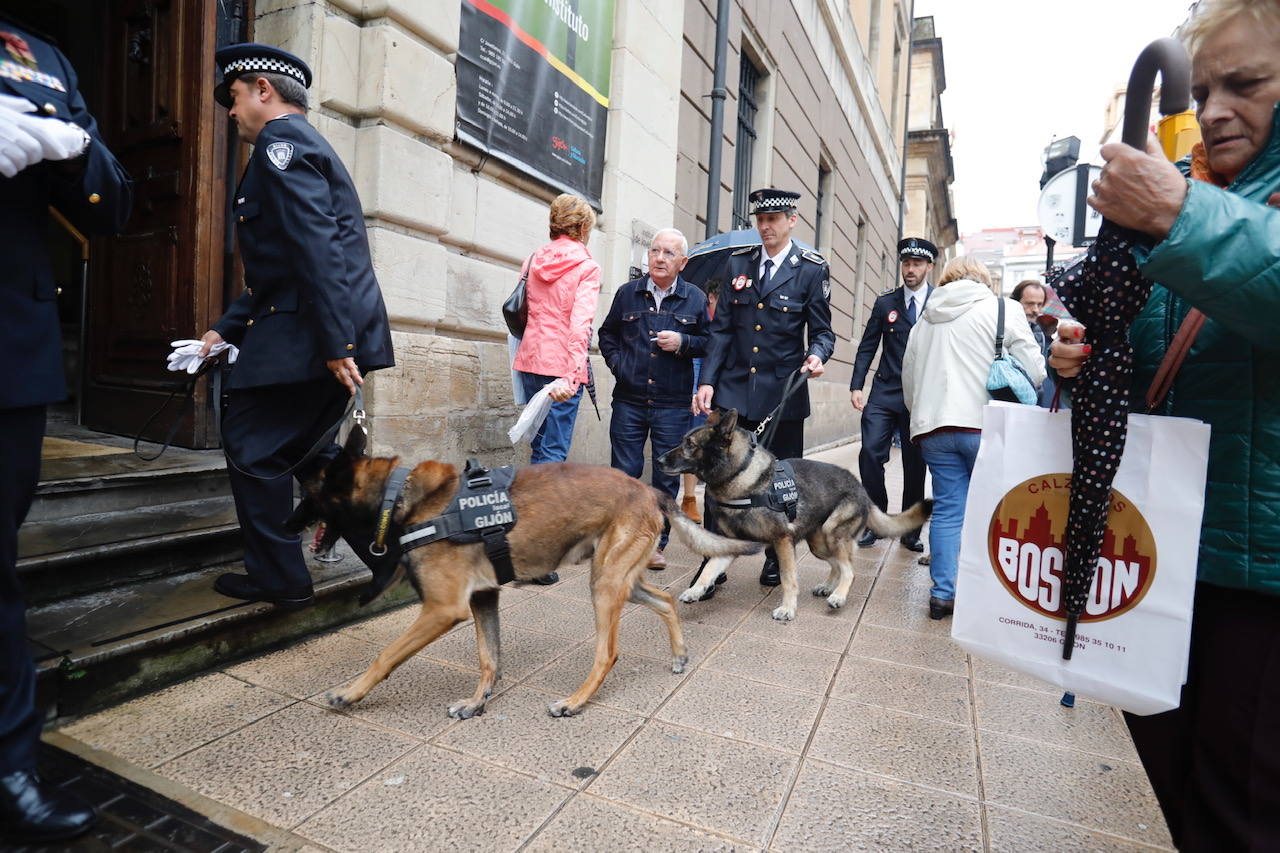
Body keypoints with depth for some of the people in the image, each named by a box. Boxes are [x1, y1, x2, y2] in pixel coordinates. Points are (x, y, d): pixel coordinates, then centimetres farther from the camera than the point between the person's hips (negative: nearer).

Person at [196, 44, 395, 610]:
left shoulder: (282, 139, -5)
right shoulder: (306, 145, 26)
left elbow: (316, 247, -21)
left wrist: (335, 342, -26)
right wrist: (227, 330, 24)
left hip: (308, 335, -10)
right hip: (333, 337, 10)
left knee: (251, 447, 2)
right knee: (306, 450, 17)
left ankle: (279, 578, 14)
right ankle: (389, 550, 16)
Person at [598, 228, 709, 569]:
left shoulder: (695, 299, 4)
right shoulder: (627, 293, 8)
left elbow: (710, 342, 6)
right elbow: (607, 333, 18)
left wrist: (683, 342, -12)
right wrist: (616, 362, 2)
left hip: (673, 404, 0)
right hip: (628, 400, 1)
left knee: (667, 478, 6)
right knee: (624, 473, 5)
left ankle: (656, 543, 18)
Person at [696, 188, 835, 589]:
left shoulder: (812, 268, 1)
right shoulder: (738, 263, 9)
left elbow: (822, 330, 2)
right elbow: (721, 328, 7)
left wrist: (816, 355, -21)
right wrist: (707, 380, -1)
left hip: (783, 391, -1)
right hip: (734, 389, 2)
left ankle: (776, 559, 29)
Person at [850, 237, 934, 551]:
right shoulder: (885, 303, 8)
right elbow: (867, 347, 7)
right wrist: (856, 386, -3)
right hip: (885, 393, 1)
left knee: (915, 465, 6)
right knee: (871, 453, -10)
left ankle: (910, 530, 20)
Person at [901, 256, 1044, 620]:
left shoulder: (925, 319, 16)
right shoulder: (1002, 308, 2)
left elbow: (909, 381, 20)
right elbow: (1035, 371, -2)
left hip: (933, 427, 4)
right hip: (986, 426, -4)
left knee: (947, 509, 6)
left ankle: (943, 593, 6)